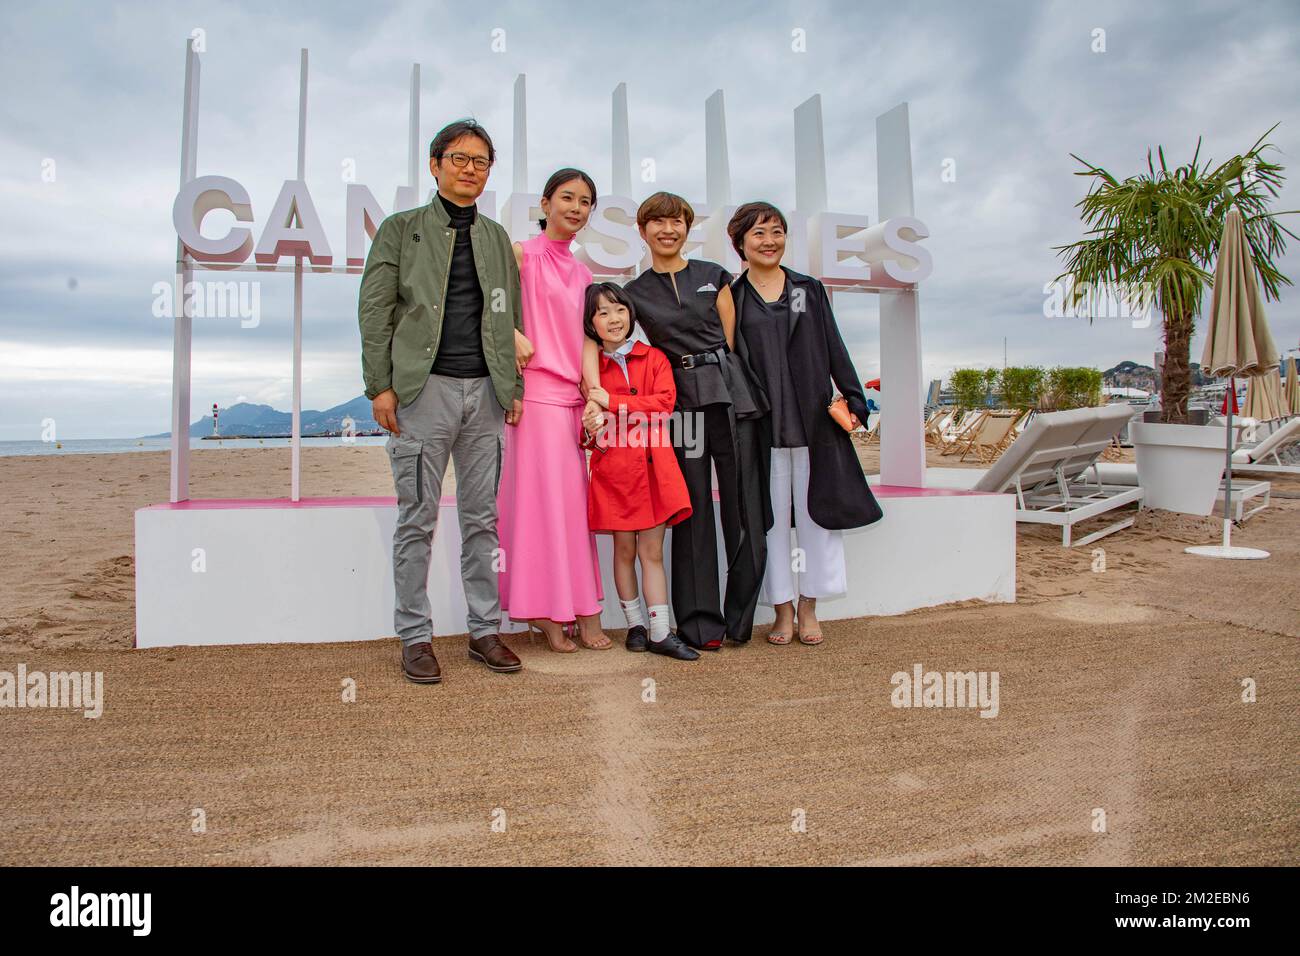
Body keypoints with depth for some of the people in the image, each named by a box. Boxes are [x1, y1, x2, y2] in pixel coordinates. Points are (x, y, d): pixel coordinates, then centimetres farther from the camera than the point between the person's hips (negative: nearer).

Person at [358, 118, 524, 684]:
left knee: (482, 519, 7)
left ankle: (484, 630, 15)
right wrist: (380, 385, -8)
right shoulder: (401, 229, 7)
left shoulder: (496, 237, 18)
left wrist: (515, 387, 8)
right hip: (423, 388, -3)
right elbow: (375, 311, 1)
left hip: (485, 391, 4)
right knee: (417, 519, 0)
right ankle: (415, 636, 10)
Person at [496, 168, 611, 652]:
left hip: (574, 395, 6)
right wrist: (512, 334, -20)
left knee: (573, 500, 7)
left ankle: (580, 610, 14)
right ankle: (544, 611, 6)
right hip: (538, 391, -6)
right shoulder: (521, 254, -1)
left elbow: (586, 337, 15)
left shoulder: (582, 274, 18)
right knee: (543, 496, -5)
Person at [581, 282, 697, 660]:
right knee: (624, 549, 8)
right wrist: (595, 434, -14)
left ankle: (661, 633, 7)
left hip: (652, 466, 0)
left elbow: (664, 403, -9)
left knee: (652, 551, 3)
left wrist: (612, 403, -12)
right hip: (613, 467, 0)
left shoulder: (654, 359, 6)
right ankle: (635, 625, 22)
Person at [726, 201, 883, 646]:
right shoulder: (732, 297, 6)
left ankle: (808, 607, 14)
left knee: (815, 509, 3)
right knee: (772, 515, 2)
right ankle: (782, 610, 12)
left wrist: (853, 399, 4)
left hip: (814, 418, 2)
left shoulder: (810, 289, 12)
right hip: (761, 423, -2)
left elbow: (834, 348, 11)